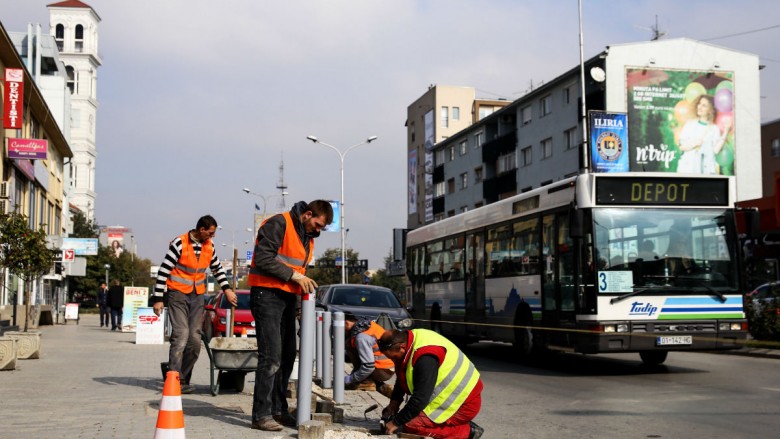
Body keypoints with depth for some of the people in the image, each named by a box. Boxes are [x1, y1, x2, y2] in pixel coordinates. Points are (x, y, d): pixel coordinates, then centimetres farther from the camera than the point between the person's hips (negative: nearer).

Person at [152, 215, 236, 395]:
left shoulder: (209, 246, 4)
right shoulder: (180, 243, -14)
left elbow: (217, 268, 21)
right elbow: (163, 271, -13)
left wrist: (227, 289, 10)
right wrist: (158, 299, -15)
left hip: (197, 296, 6)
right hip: (178, 294, -6)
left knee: (195, 339, 3)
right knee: (181, 336, -15)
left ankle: (183, 379, 13)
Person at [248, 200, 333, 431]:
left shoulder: (307, 236, 17)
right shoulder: (279, 224, -12)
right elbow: (263, 258, -20)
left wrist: (304, 282, 6)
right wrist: (294, 276, -20)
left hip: (288, 297, 9)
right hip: (267, 294, -9)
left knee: (286, 356, 12)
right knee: (270, 357, -11)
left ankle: (278, 409, 22)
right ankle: (261, 414, -5)